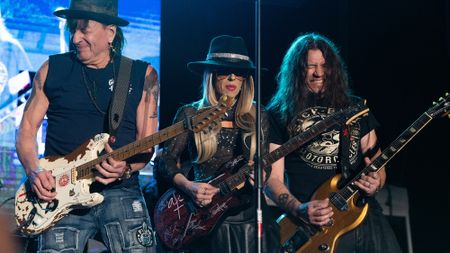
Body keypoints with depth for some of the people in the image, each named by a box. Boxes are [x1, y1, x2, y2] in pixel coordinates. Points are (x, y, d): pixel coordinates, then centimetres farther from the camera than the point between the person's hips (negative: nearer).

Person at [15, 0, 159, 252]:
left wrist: (126, 168, -16)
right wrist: (34, 171, -7)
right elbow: (27, 129, 10)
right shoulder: (53, 69, 8)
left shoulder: (143, 75, 6)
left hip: (119, 191, 0)